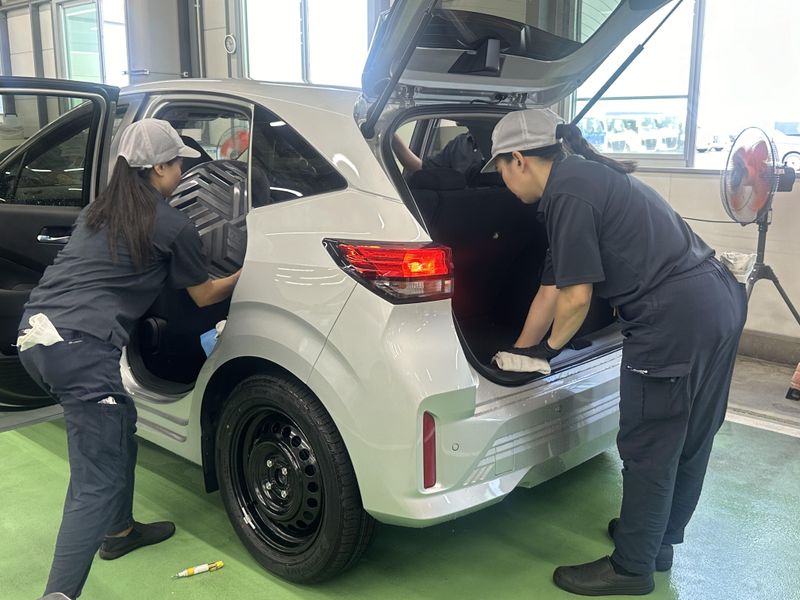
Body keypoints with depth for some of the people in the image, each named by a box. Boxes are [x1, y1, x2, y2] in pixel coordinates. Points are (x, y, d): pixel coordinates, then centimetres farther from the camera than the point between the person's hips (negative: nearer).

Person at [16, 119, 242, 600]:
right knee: (98, 482, -5)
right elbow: (204, 295, 13)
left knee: (116, 429, 26)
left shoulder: (99, 211, 19)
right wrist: (243, 276, 30)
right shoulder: (172, 225, -1)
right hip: (80, 347, -9)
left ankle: (119, 531, 42)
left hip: (35, 334, 9)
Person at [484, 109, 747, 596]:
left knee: (649, 450, 5)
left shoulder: (567, 193, -12)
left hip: (676, 320, -10)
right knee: (689, 442, 21)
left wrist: (547, 350, 8)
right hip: (721, 302, 10)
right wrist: (519, 350, 28)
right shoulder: (587, 177, 18)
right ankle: (659, 541, 39)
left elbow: (576, 297, -12)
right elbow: (553, 287, 22)